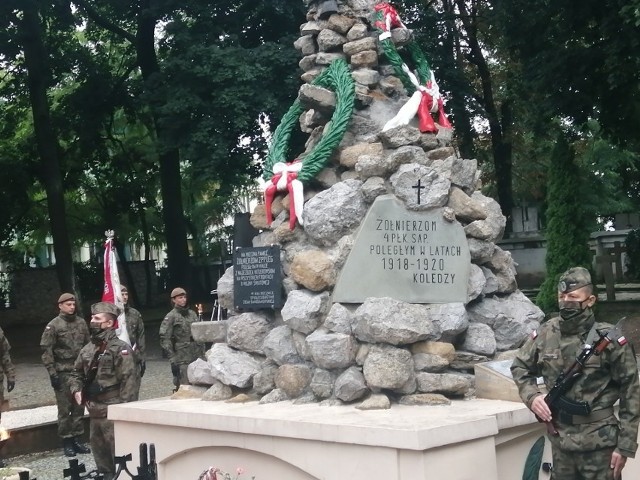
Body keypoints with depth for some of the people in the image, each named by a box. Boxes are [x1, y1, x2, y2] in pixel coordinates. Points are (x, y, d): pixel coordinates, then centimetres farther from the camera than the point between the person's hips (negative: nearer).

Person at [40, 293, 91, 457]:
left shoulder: (81, 323, 7)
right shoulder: (53, 326, -6)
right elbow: (46, 351, -7)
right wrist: (52, 373, -12)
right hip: (63, 373, -4)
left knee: (79, 407, 8)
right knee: (65, 408, 1)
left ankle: (76, 439, 18)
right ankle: (66, 441, 10)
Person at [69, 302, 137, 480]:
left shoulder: (121, 349, -12)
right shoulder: (87, 349, 11)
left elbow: (128, 381, -16)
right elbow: (77, 373, 23)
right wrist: (76, 390, 4)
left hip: (112, 410, -8)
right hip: (94, 409, 8)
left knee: (118, 449, -5)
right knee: (97, 446, 17)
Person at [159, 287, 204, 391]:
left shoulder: (192, 314, 14)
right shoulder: (171, 317, -3)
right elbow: (165, 340, -9)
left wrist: (203, 353, 15)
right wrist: (172, 360, -13)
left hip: (197, 358, 5)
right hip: (182, 361, -5)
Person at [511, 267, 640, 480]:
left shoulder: (610, 339, -13)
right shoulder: (545, 334, -2)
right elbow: (520, 367, 14)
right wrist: (531, 396, -5)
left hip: (599, 443, -4)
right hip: (560, 441, 4)